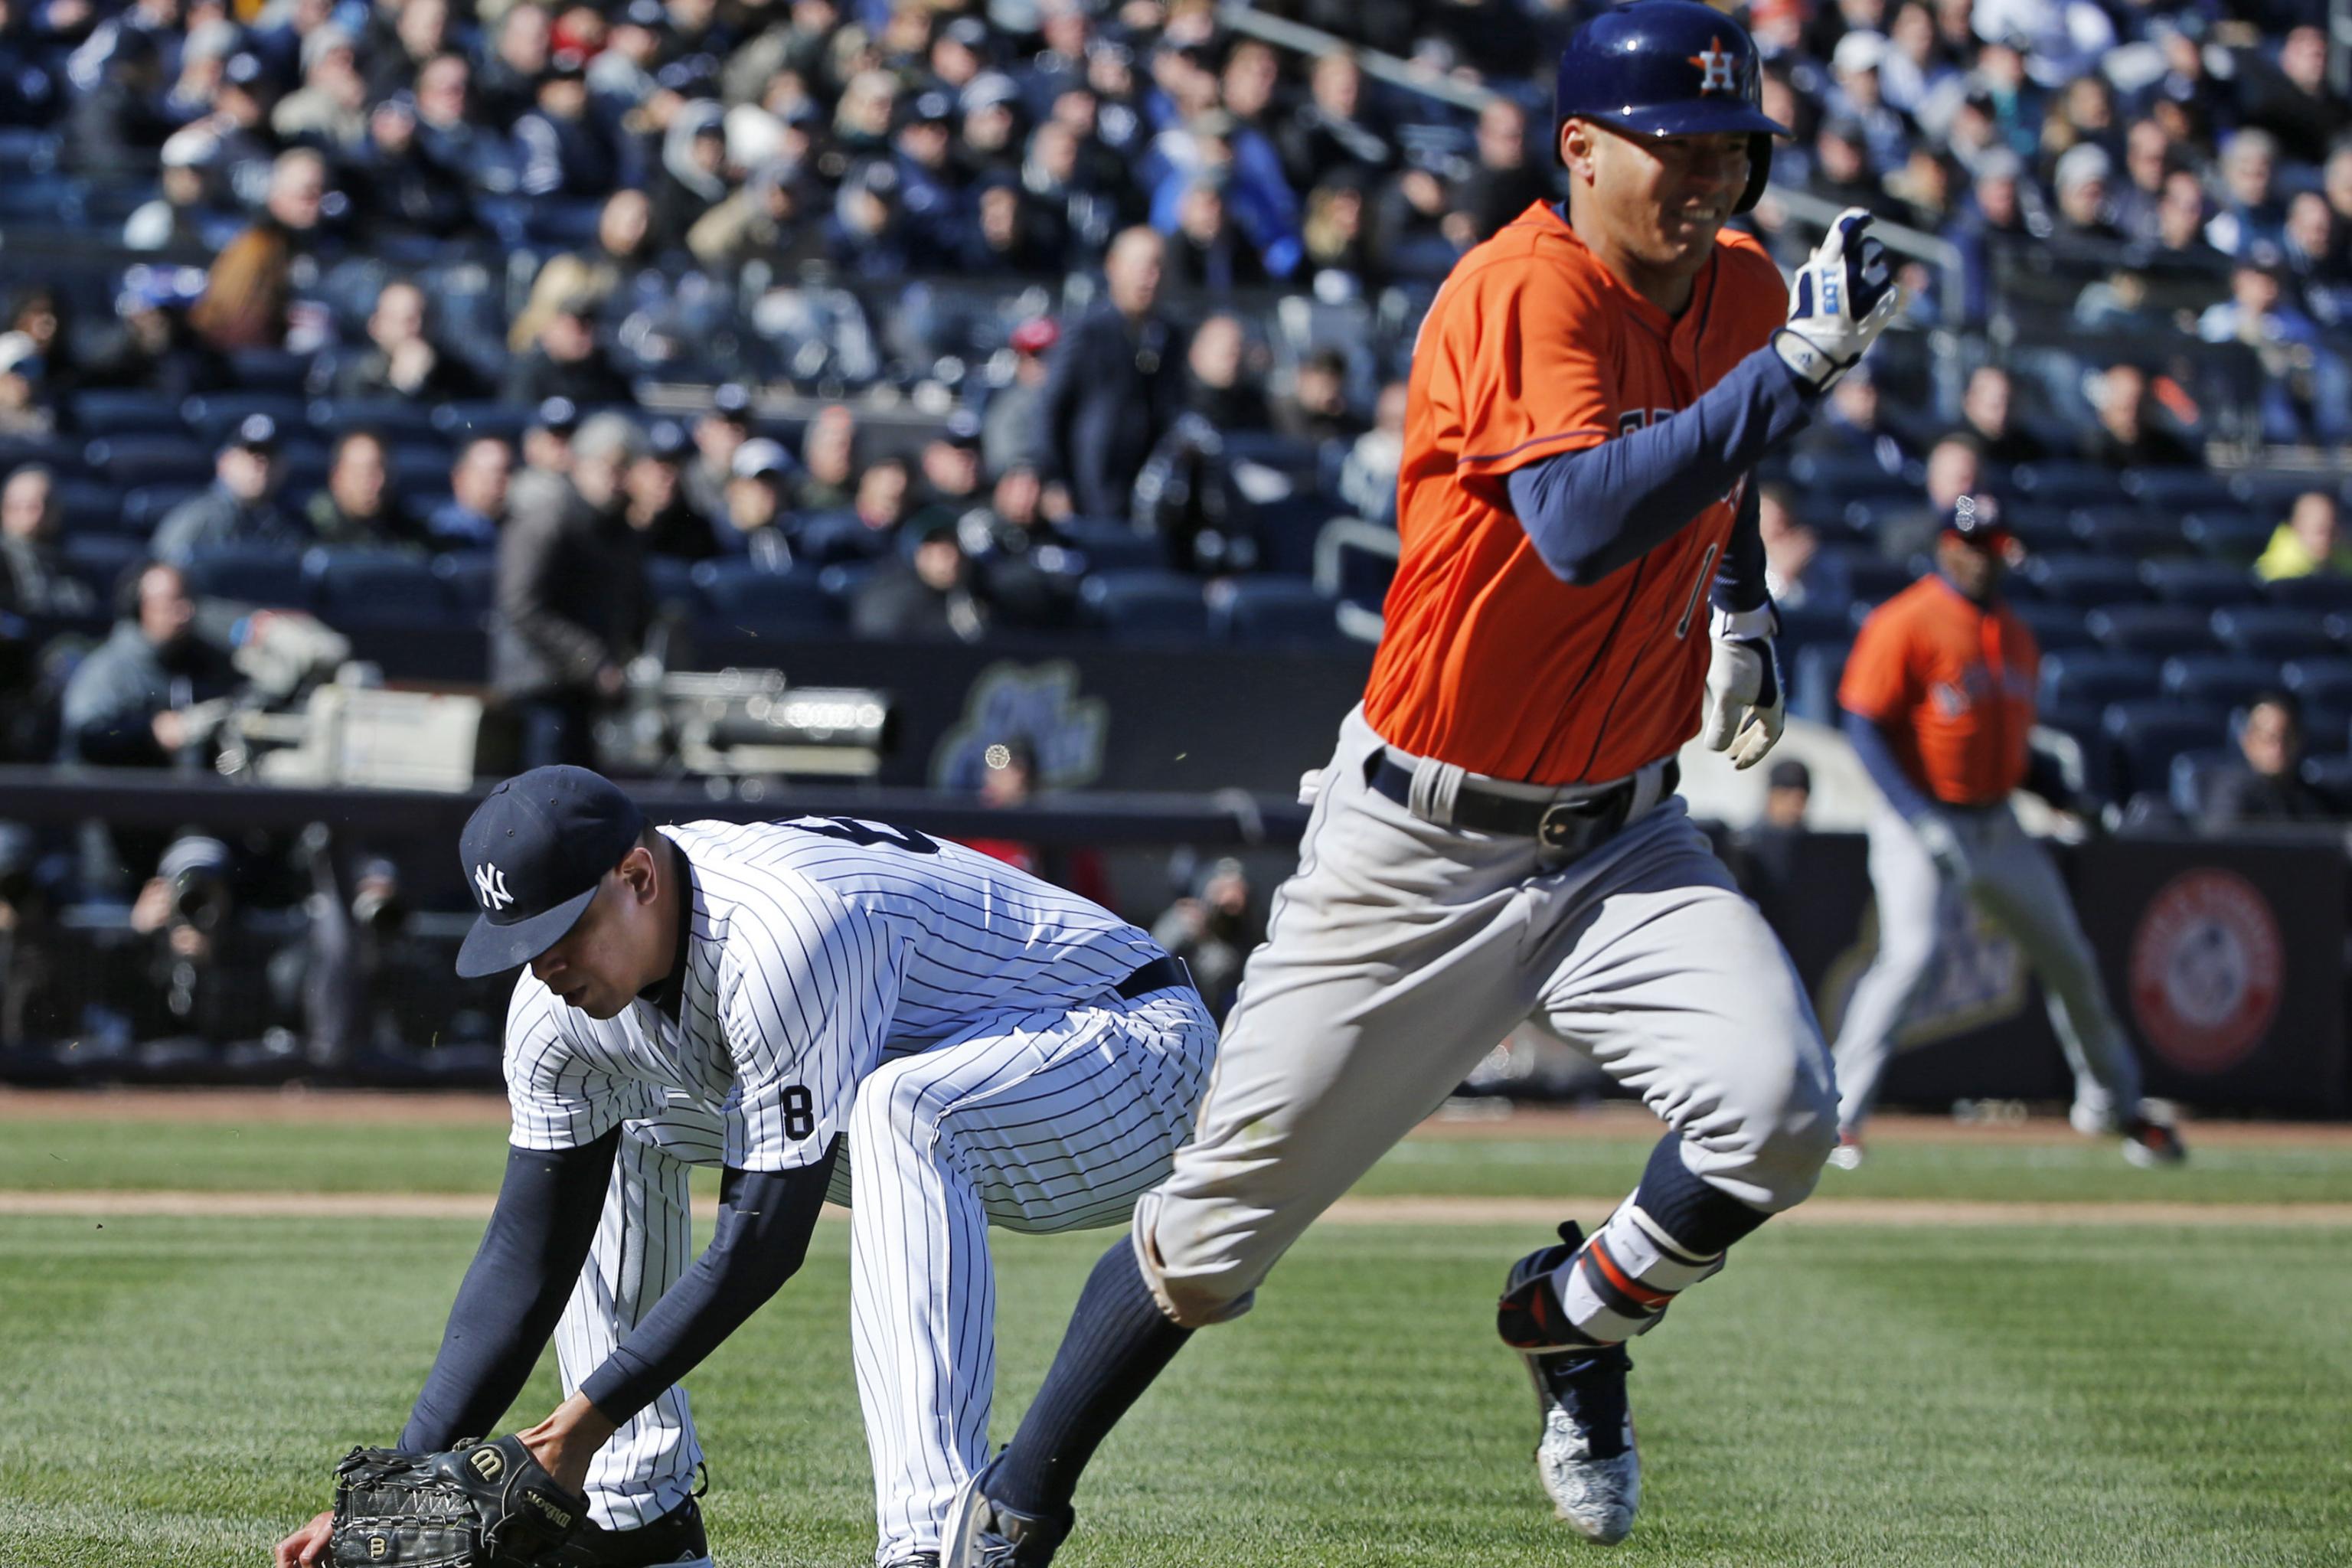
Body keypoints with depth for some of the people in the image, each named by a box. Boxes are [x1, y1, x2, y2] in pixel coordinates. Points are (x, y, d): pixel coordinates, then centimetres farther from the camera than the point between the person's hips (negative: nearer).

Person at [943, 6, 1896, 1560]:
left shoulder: (1744, 290, 2)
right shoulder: (1527, 290, -20)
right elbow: (1583, 528, -38)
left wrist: (1742, 610, 19)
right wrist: (1795, 365, -38)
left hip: (1623, 841, 5)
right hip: (1424, 844, -5)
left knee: (1779, 1111, -21)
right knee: (1217, 1233, 2)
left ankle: (1578, 1321, 10)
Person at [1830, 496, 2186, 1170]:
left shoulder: (2016, 635, 12)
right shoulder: (1907, 623, -11)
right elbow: (1864, 725, -15)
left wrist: (2055, 788, 2)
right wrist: (1918, 818, -24)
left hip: (1997, 824, 7)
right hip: (1921, 820, -7)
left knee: (2069, 958, 14)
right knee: (1911, 951, -25)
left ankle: (2112, 1102, 33)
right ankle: (1837, 1114, -21)